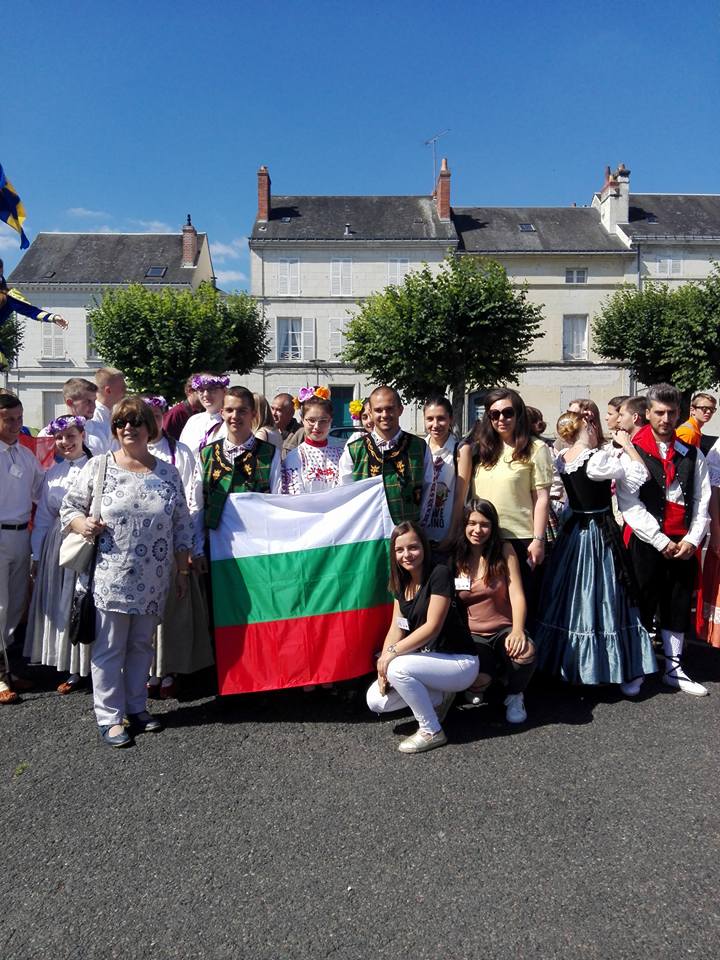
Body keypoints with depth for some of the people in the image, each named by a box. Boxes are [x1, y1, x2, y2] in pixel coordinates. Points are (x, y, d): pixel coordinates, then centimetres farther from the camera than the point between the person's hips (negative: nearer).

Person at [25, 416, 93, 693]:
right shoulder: (52, 474, 11)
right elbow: (43, 517, 14)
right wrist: (36, 555, 13)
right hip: (57, 545, 5)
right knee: (60, 607, 10)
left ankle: (88, 667, 14)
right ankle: (72, 670, 23)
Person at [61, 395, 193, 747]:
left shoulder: (168, 474, 6)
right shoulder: (97, 467, 0)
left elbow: (182, 528, 9)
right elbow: (69, 507, 5)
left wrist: (181, 573, 8)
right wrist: (83, 524, -17)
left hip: (153, 582, 3)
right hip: (110, 577, -2)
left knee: (141, 645, 14)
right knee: (109, 648, 4)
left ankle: (136, 707, 29)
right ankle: (110, 717, 17)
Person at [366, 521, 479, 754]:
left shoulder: (439, 575, -17)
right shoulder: (401, 583, 5)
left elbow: (432, 627, -23)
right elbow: (396, 628, 1)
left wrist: (392, 652, -23)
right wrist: (382, 666, -13)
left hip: (459, 662, -8)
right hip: (427, 659, 8)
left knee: (398, 668, -31)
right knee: (375, 701, -6)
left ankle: (431, 732, -9)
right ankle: (439, 696, 12)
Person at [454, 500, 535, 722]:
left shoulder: (505, 551, -2)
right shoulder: (455, 558, 0)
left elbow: (517, 595, -9)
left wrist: (517, 630, -26)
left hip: (503, 629, 0)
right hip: (471, 634, 0)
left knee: (525, 652, -34)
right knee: (479, 678, -30)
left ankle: (515, 696, 2)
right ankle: (477, 686, 13)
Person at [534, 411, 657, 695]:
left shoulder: (562, 459, 2)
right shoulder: (597, 459, -19)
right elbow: (640, 474, -13)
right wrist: (626, 444, -3)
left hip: (572, 534, 7)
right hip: (600, 535, -7)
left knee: (573, 596, 16)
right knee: (604, 599, 2)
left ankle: (568, 663, 28)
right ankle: (623, 672, 14)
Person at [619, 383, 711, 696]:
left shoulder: (691, 454, 9)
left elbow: (702, 501, 7)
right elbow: (629, 504, -11)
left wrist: (692, 539, -6)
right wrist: (661, 541, -13)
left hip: (683, 544, 4)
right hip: (646, 542, -4)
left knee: (678, 605, 13)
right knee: (642, 605, 3)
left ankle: (674, 668, 27)